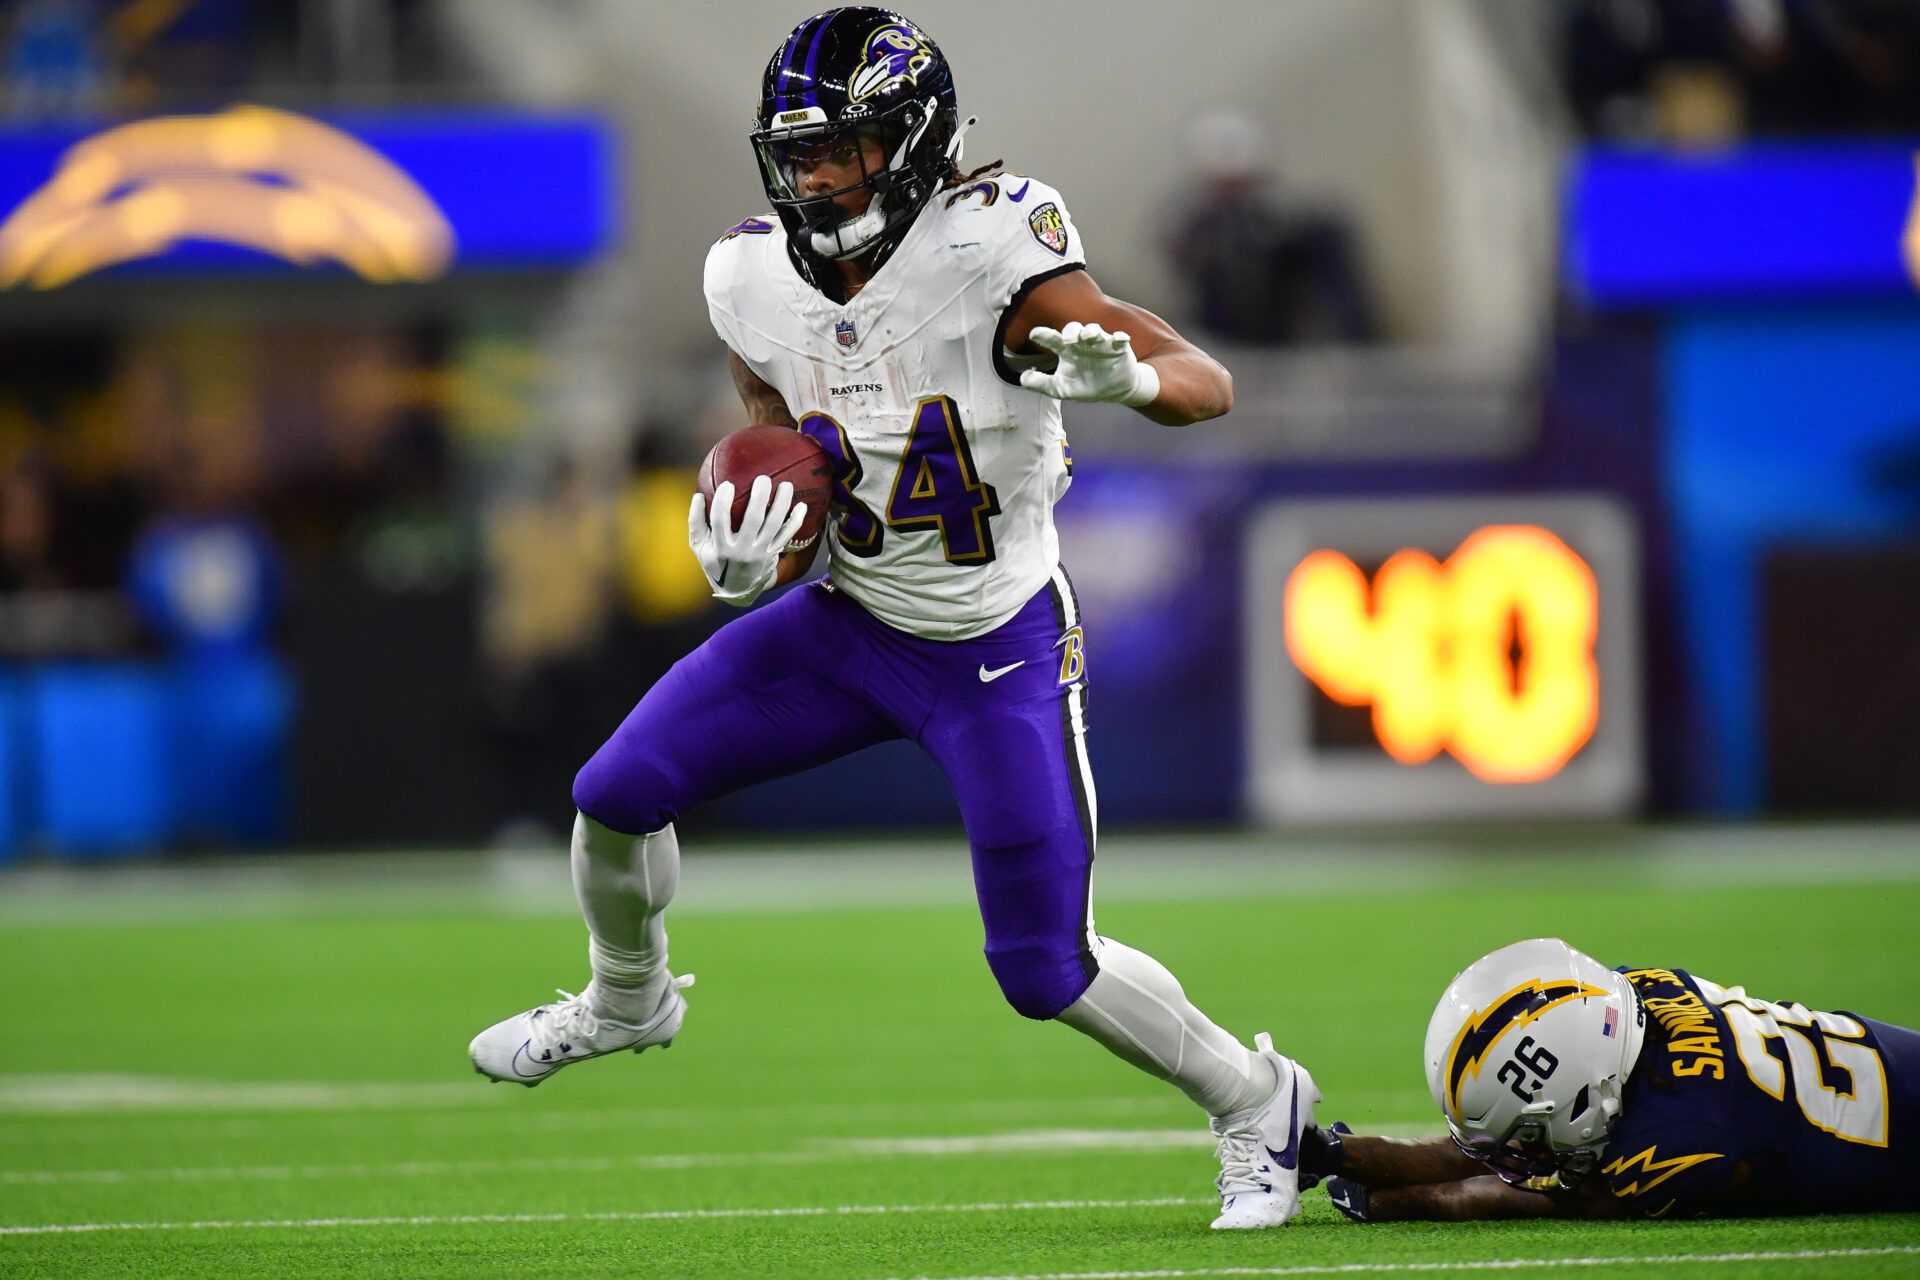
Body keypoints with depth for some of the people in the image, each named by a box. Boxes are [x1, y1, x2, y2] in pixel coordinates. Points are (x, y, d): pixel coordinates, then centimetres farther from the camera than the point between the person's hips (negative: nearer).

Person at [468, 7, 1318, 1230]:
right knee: (617, 795, -3)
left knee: (1047, 971, -6)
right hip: (851, 621, 5)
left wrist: (1127, 373, -46)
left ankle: (1254, 1099, 20)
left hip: (1000, 648, -5)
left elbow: (1211, 384, -24)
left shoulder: (990, 255, -24)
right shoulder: (756, 281, -7)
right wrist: (740, 555, -10)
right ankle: (628, 1001, 29)